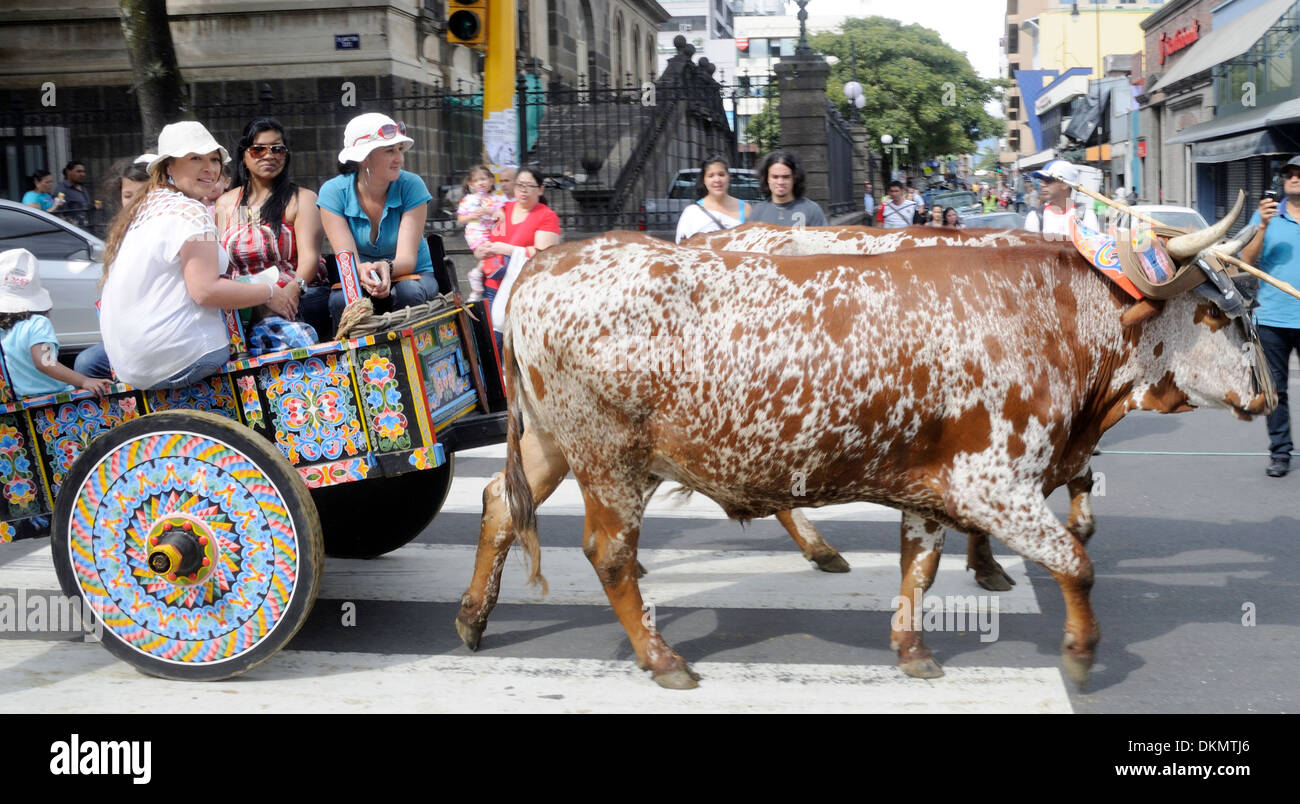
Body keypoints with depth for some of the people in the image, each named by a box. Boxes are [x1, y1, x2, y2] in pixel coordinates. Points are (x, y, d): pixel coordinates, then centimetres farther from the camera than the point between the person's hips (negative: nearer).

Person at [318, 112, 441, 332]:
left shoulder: (411, 186, -14)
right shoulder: (333, 192, -12)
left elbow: (407, 258, -21)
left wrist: (387, 267, -46)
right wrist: (362, 272, -45)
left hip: (412, 275, 0)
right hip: (358, 281, 0)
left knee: (409, 292, -34)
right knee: (341, 300, -33)